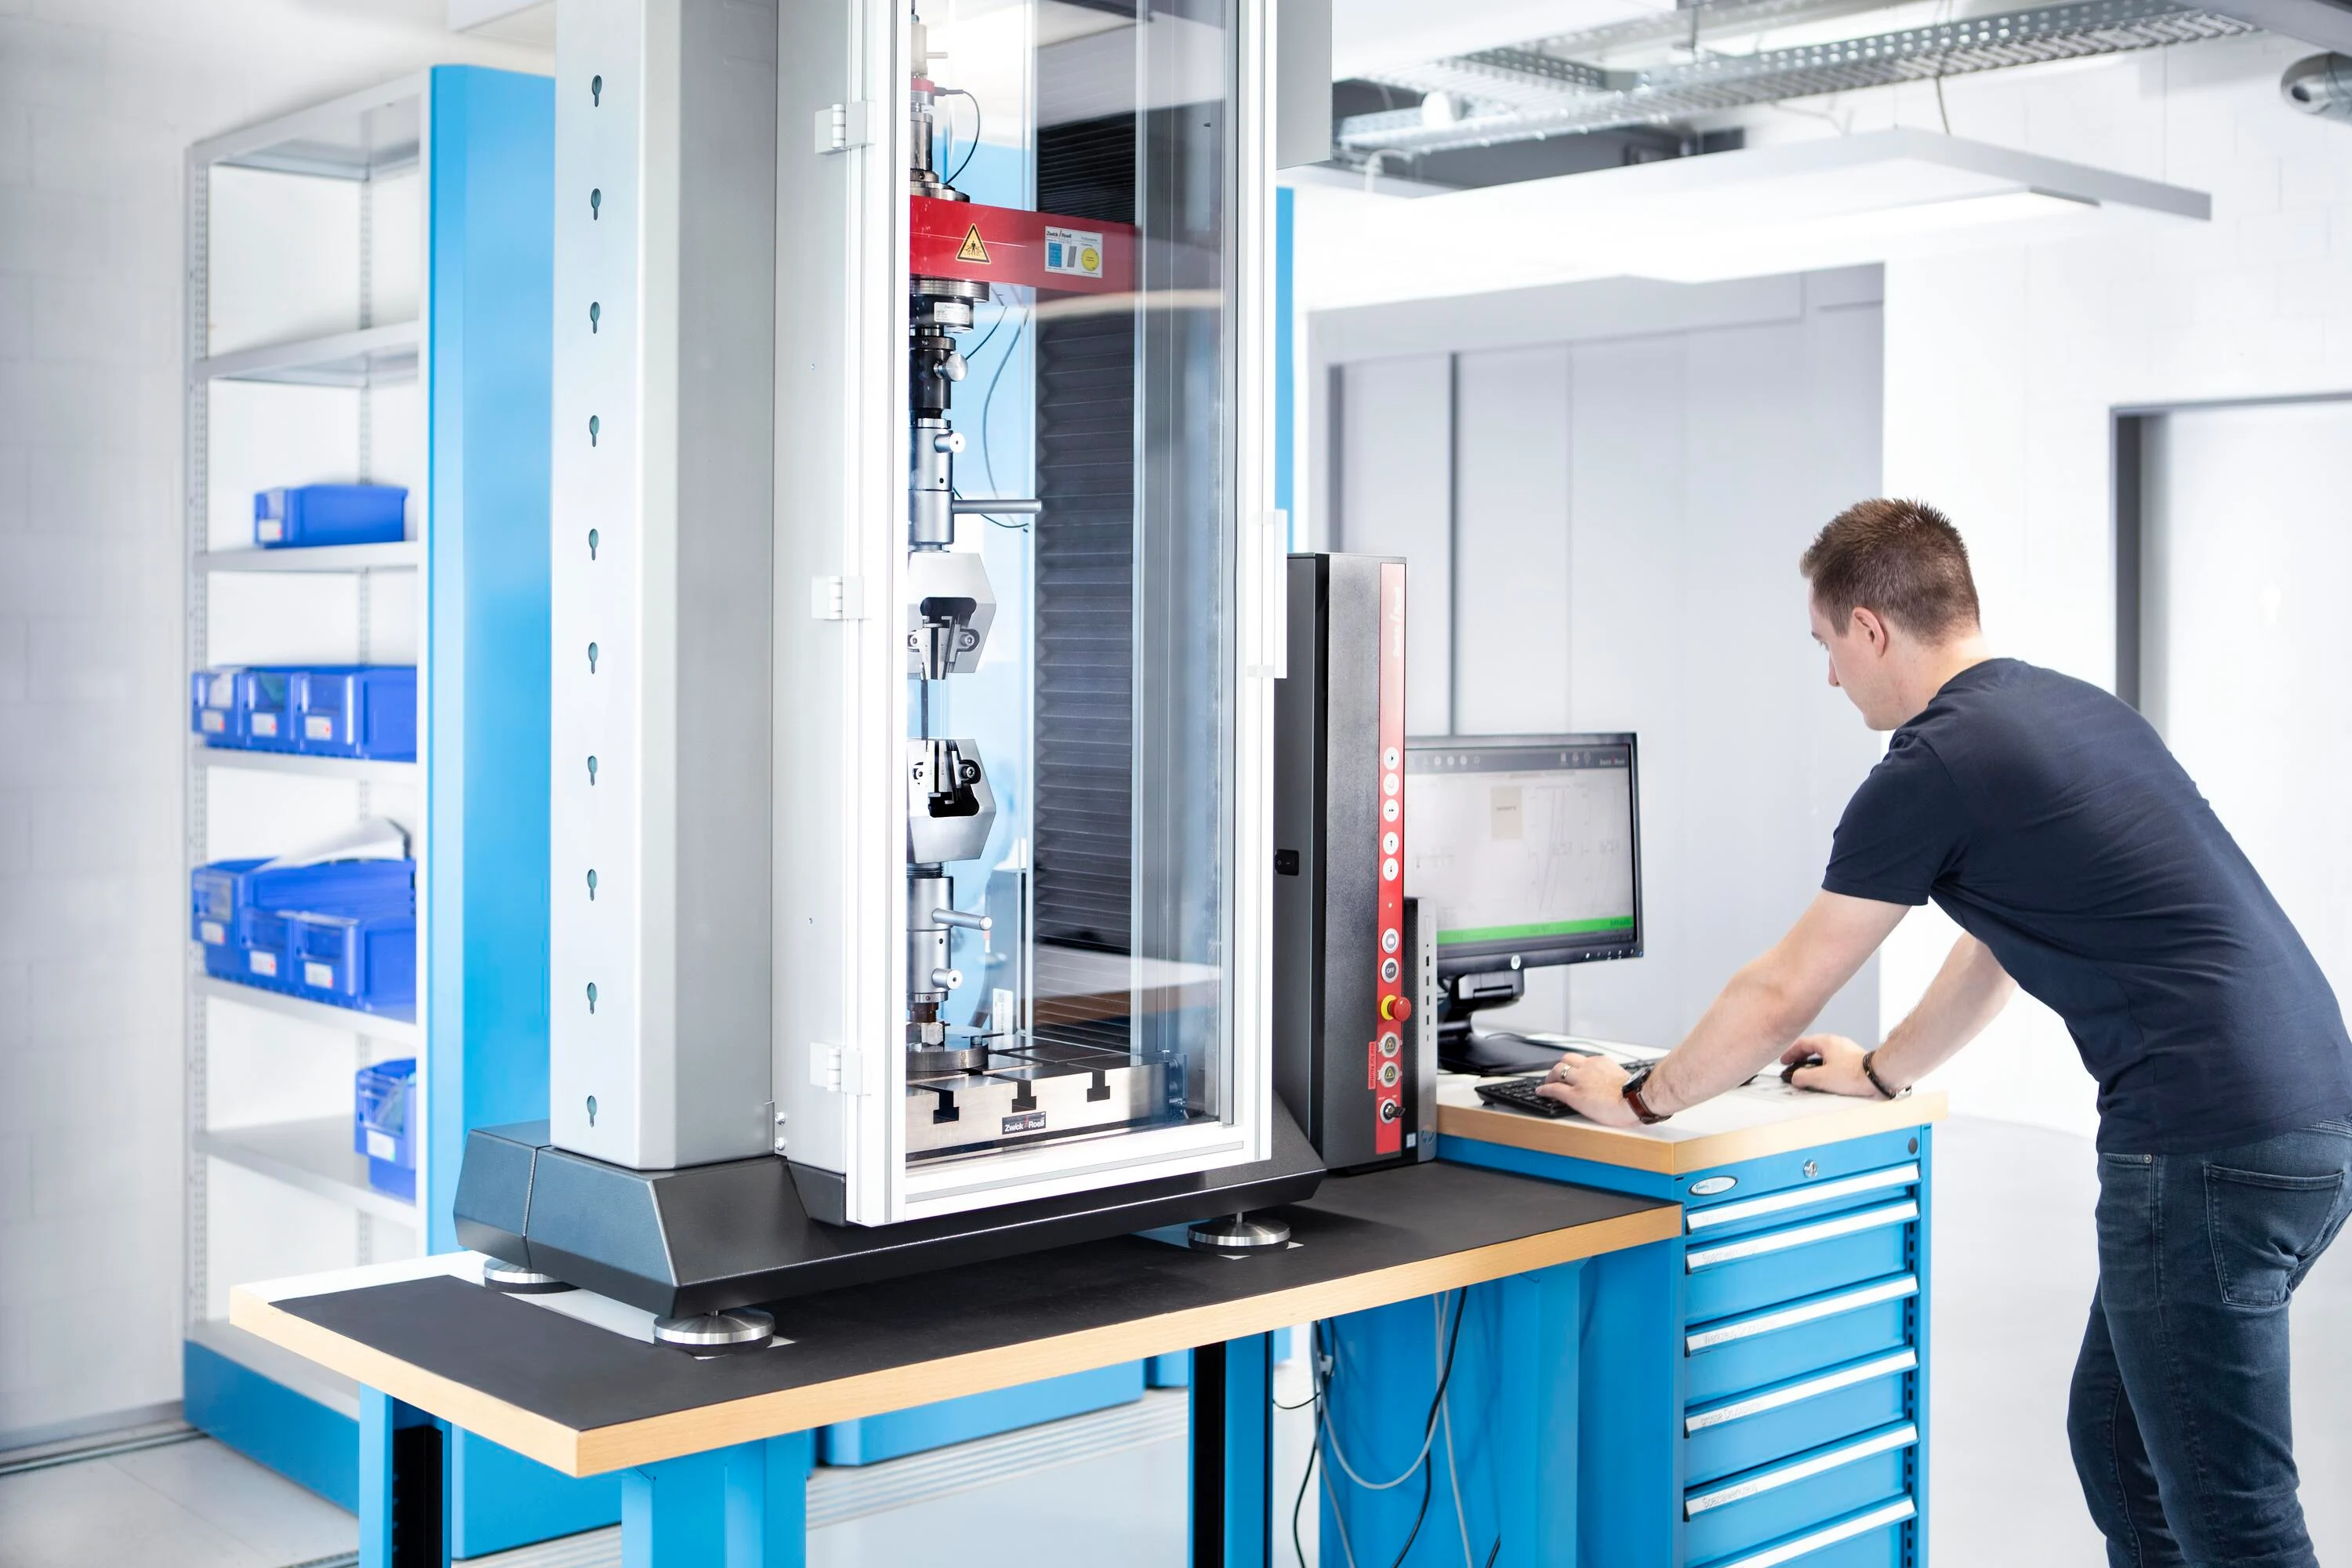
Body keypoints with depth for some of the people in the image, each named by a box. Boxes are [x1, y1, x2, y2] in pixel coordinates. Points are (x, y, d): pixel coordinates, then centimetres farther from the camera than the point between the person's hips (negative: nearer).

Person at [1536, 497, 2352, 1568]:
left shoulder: (1932, 766, -9)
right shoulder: (2073, 707, 18)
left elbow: (1778, 997, -1)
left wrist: (1638, 1100, 14)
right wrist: (1880, 1073, 41)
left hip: (2211, 1147, -9)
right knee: (2114, 1439, 20)